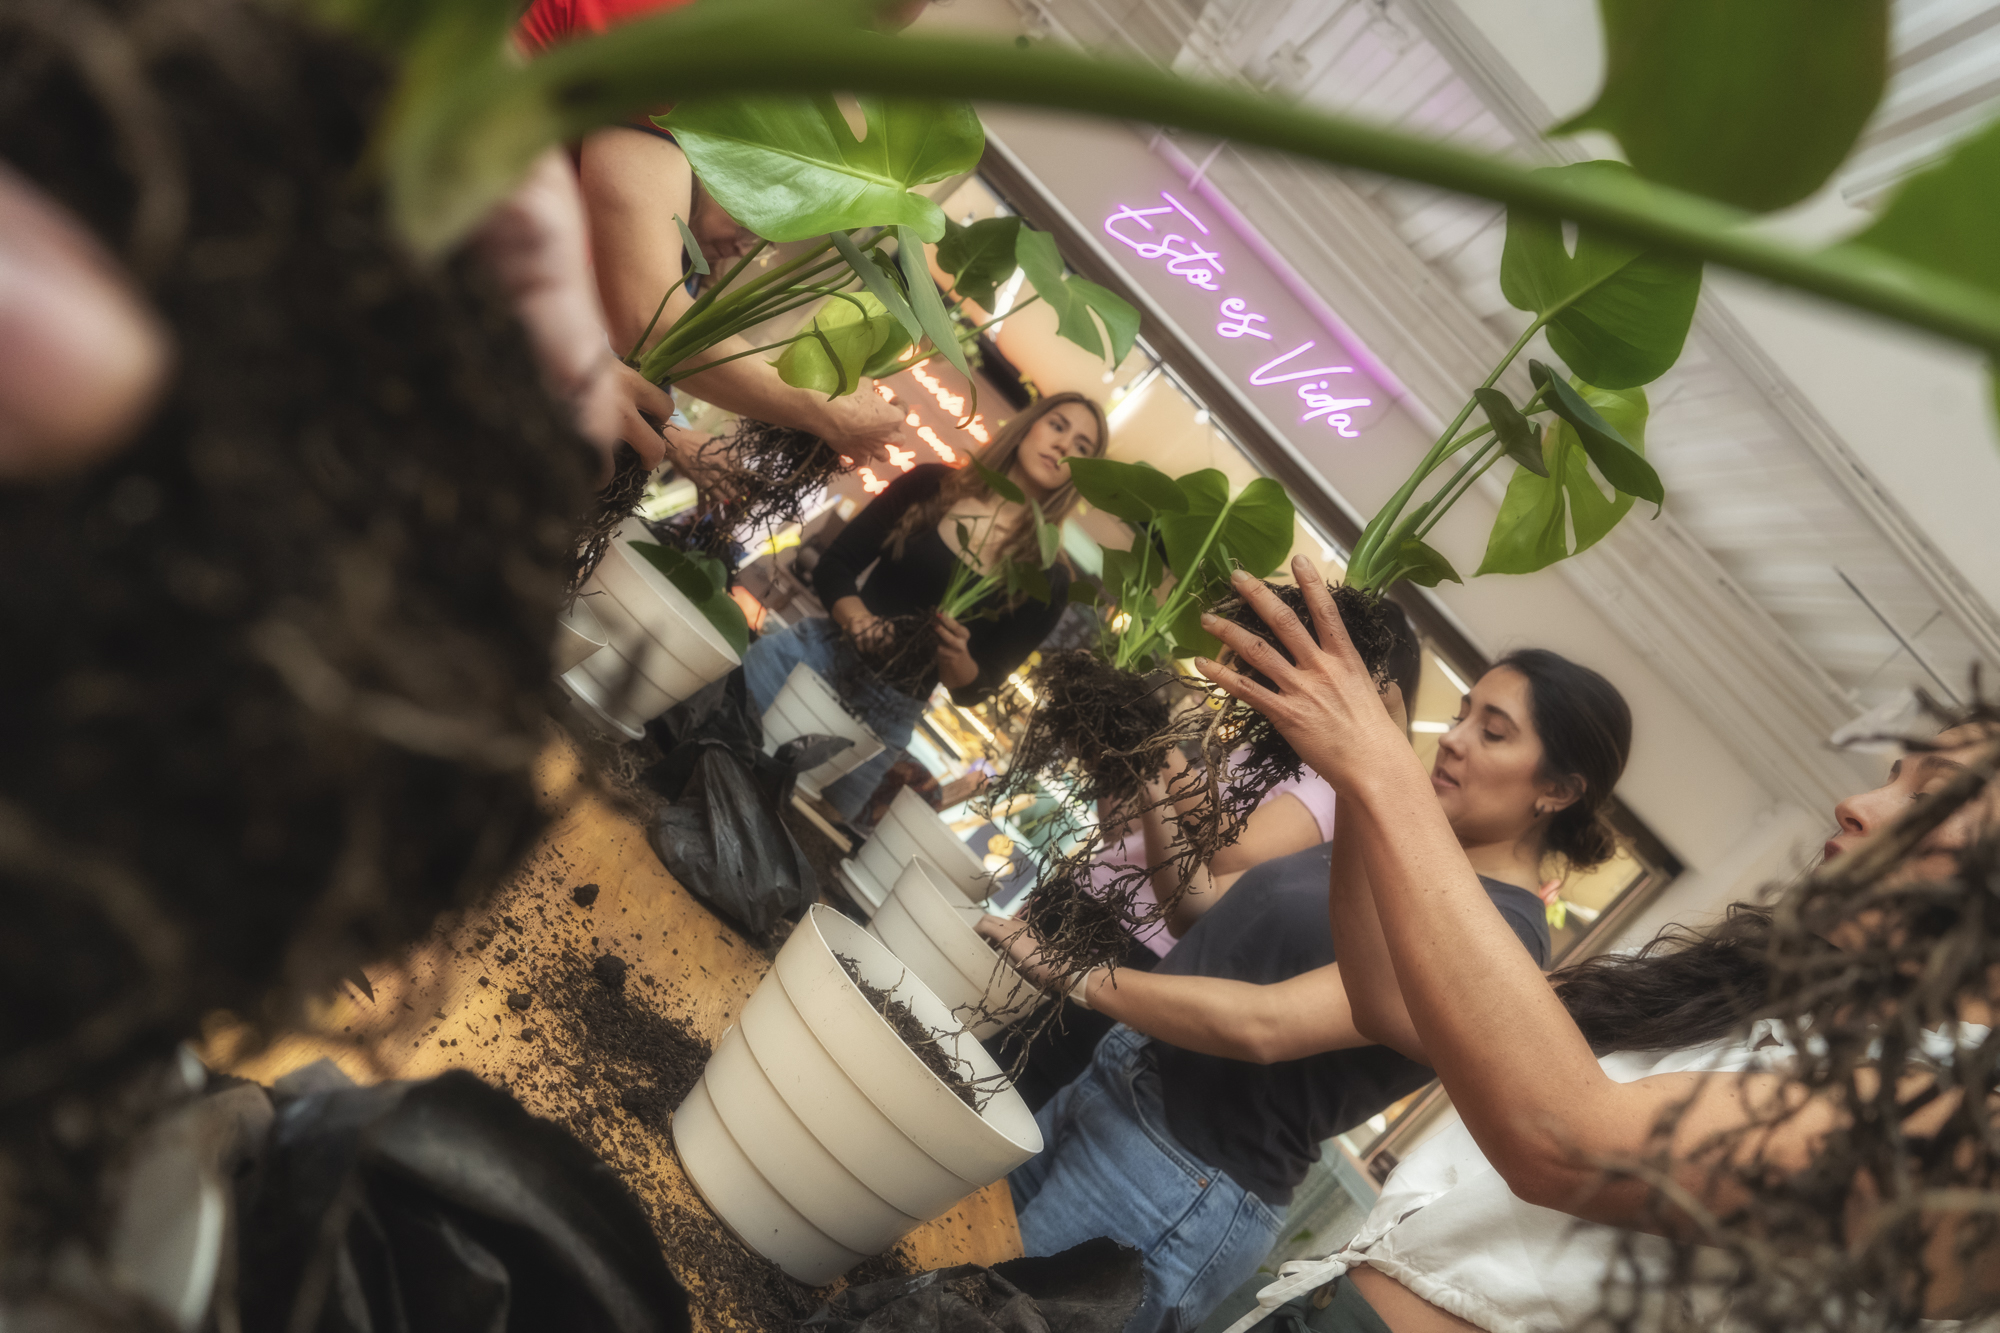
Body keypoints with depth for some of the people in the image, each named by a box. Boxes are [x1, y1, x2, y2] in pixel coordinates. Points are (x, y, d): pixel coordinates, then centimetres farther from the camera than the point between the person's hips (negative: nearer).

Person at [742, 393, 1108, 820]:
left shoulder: (1044, 578, -2)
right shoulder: (931, 484, 1)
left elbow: (977, 687, 0)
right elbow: (833, 566, 2)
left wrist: (953, 658, -23)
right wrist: (856, 617, -19)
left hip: (888, 712, -1)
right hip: (826, 646, 1)